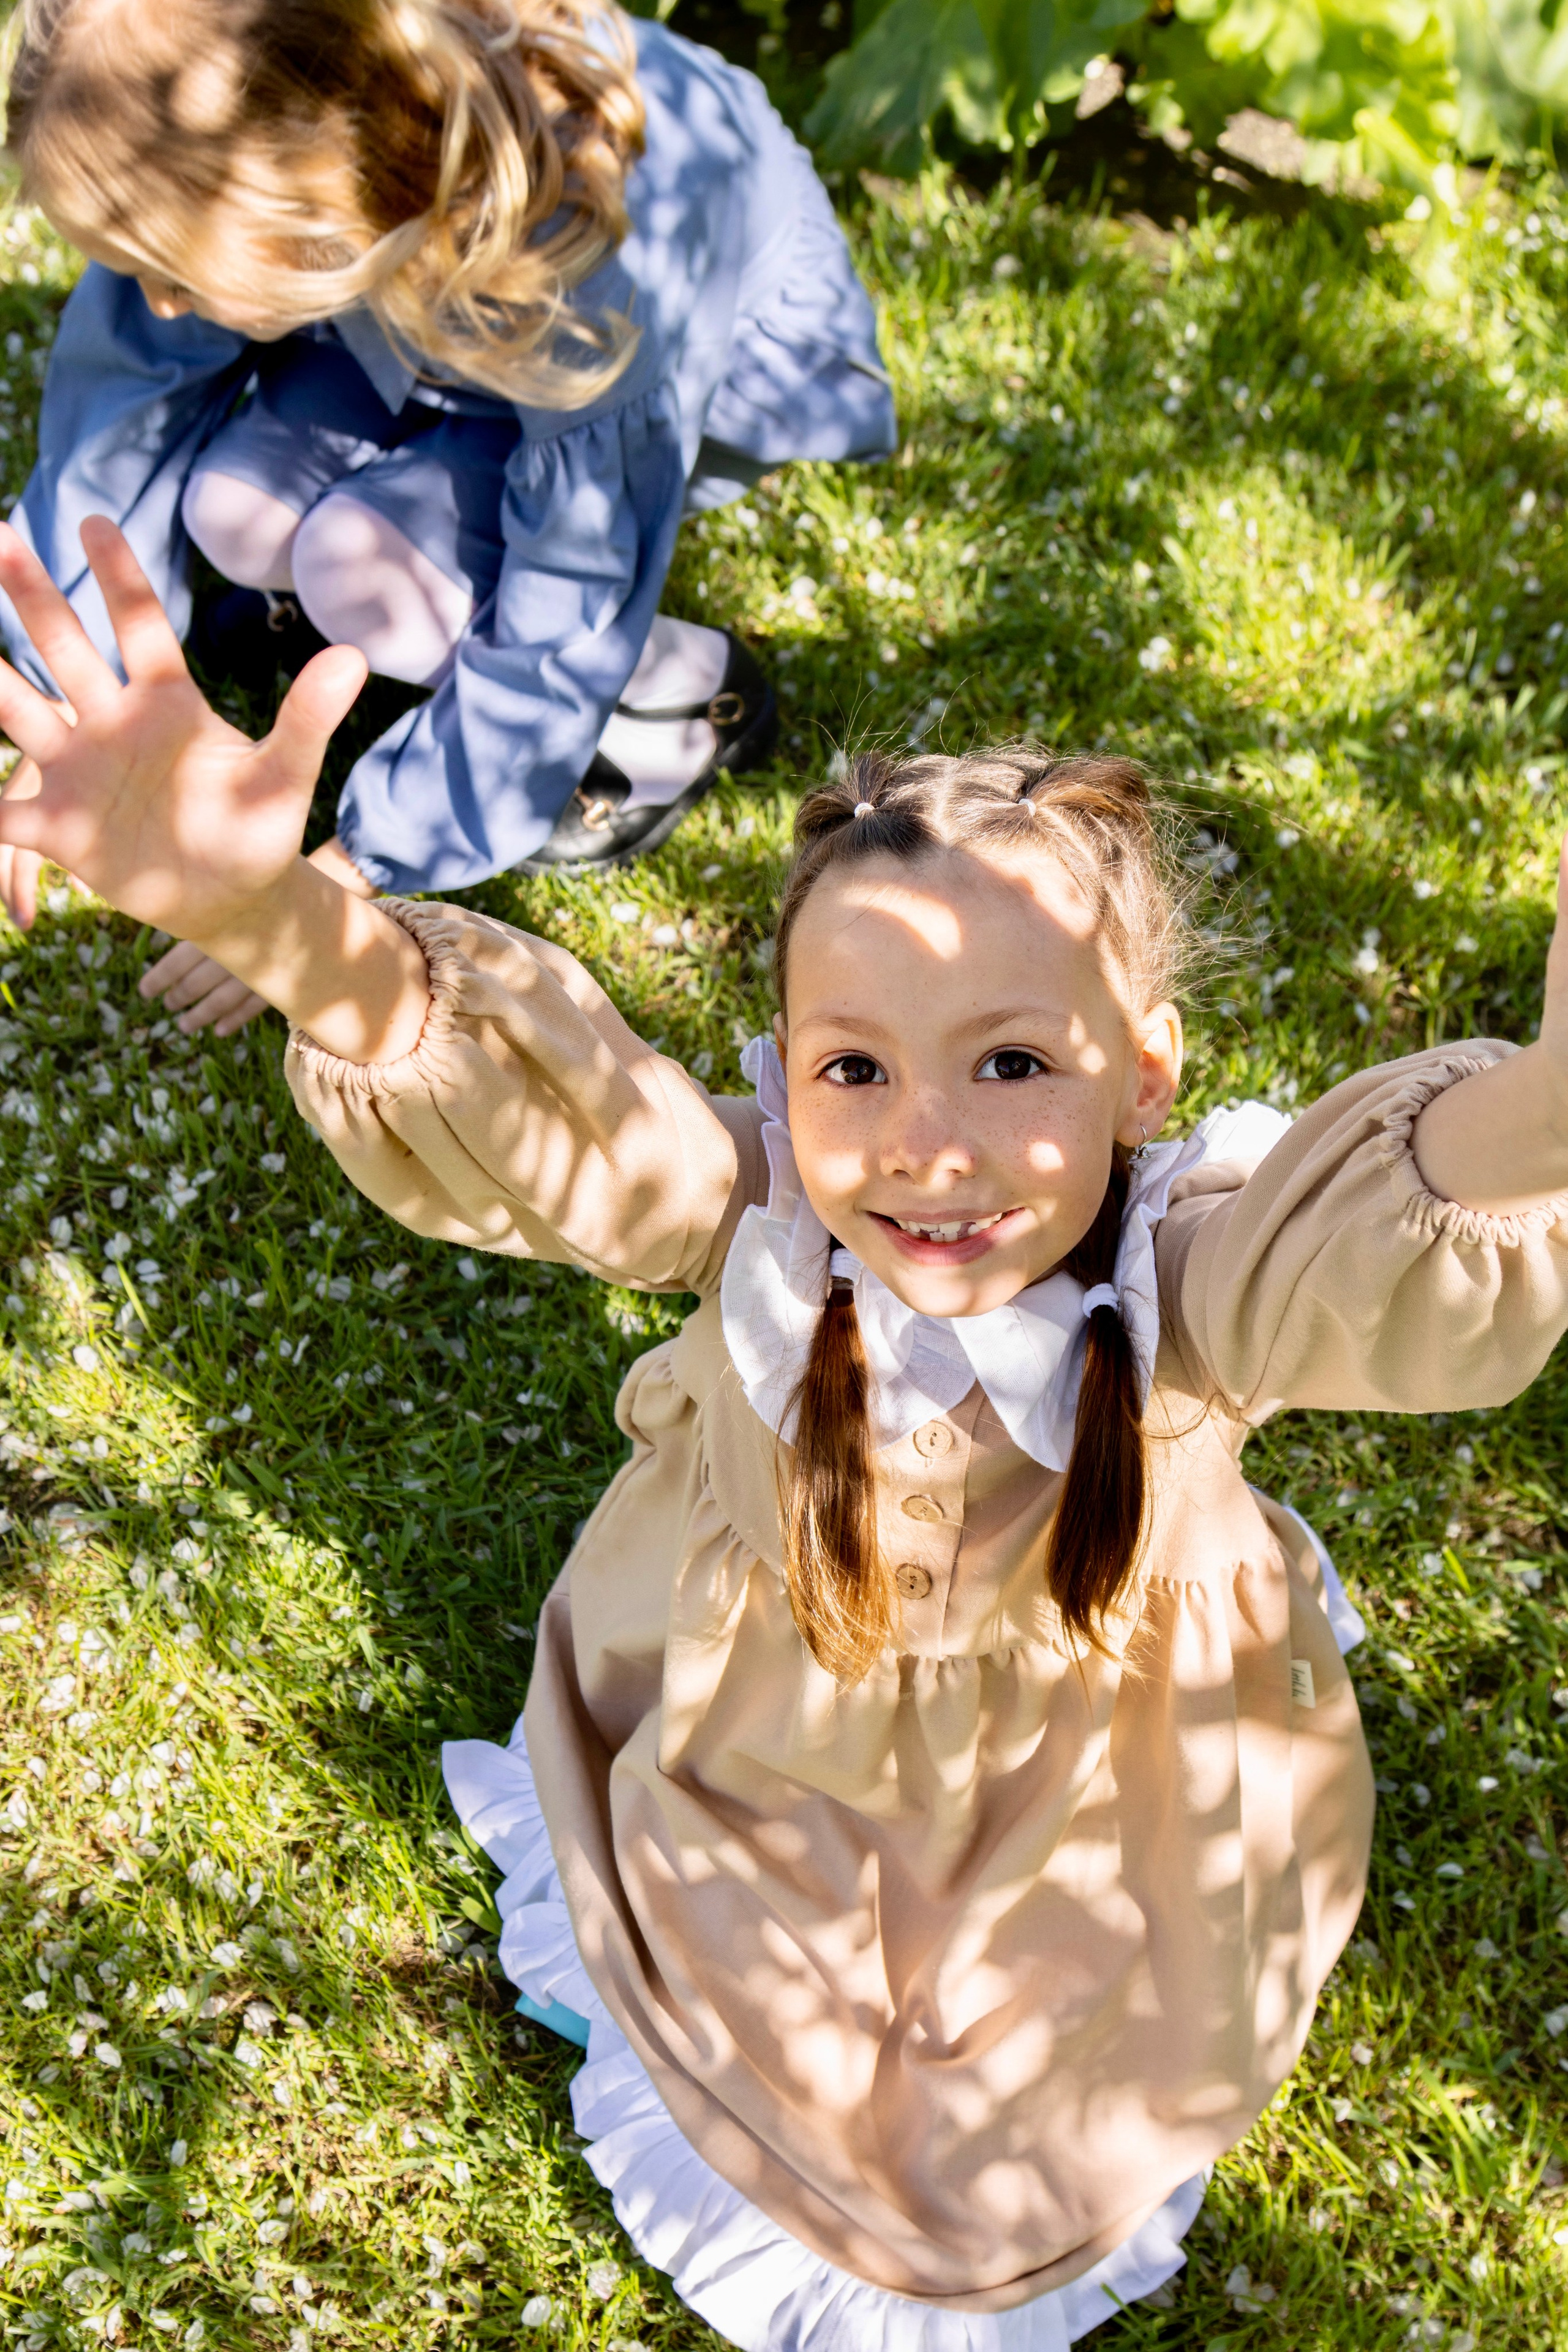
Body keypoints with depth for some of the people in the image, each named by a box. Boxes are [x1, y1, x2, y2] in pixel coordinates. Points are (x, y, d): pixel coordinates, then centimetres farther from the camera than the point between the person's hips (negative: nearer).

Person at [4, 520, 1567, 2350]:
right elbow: (503, 1109, -46)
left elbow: (1419, 1255, -57)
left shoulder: (1199, 1277, -36)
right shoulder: (752, 1217, -31)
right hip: (762, 1766, 1)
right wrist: (273, 921, -69)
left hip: (1107, 1812, 0)